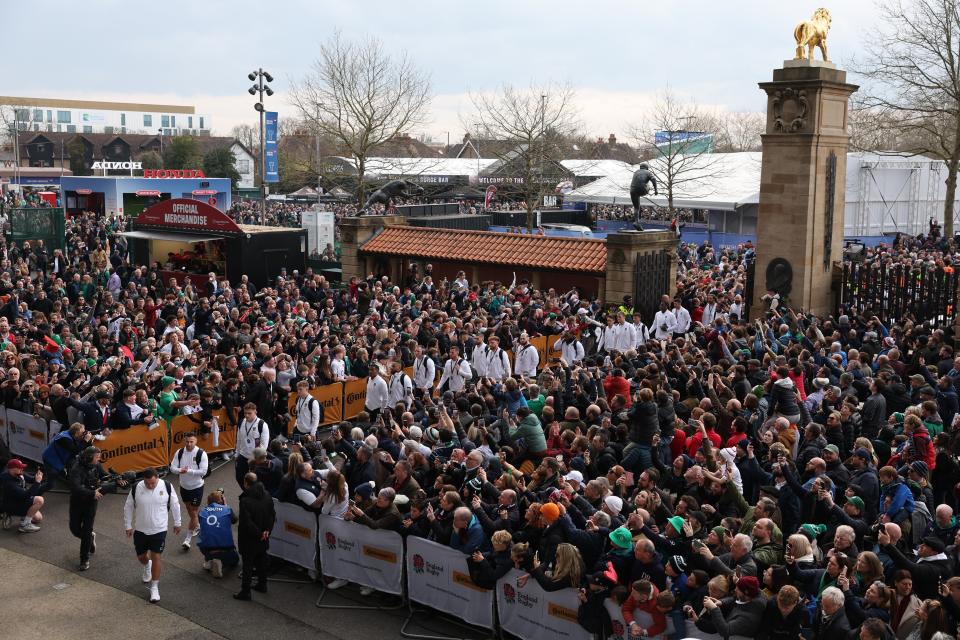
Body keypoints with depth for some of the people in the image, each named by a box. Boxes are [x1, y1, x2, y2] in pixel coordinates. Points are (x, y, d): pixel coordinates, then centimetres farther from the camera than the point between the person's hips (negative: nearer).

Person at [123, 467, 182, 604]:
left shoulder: (167, 487, -15)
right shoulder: (136, 489, -14)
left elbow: (175, 505, 0)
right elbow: (128, 507, 1)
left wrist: (177, 523, 7)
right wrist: (128, 526, 4)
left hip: (159, 530, -2)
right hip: (140, 530, 2)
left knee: (156, 557, -4)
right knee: (141, 556, 16)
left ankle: (154, 587, 9)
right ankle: (147, 567, 52)